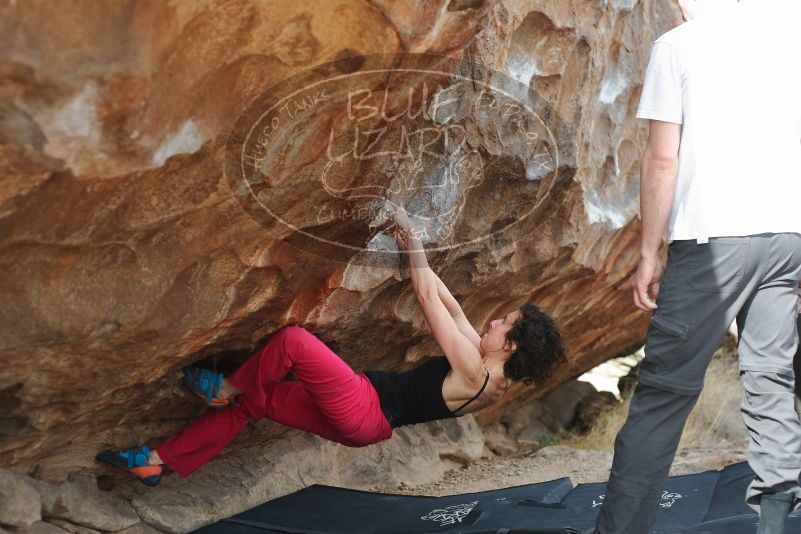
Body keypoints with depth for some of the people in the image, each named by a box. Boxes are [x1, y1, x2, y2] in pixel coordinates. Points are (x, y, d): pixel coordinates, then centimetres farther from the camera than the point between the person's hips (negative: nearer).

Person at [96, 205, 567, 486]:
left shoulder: (474, 372, -21)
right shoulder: (490, 373, 6)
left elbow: (430, 300, -18)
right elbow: (452, 307, 12)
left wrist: (415, 244, -8)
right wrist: (414, 254, 11)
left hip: (363, 411, -9)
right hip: (366, 422, 9)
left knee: (294, 338, -18)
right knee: (254, 402, 9)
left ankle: (228, 389, 6)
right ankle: (159, 462, 17)